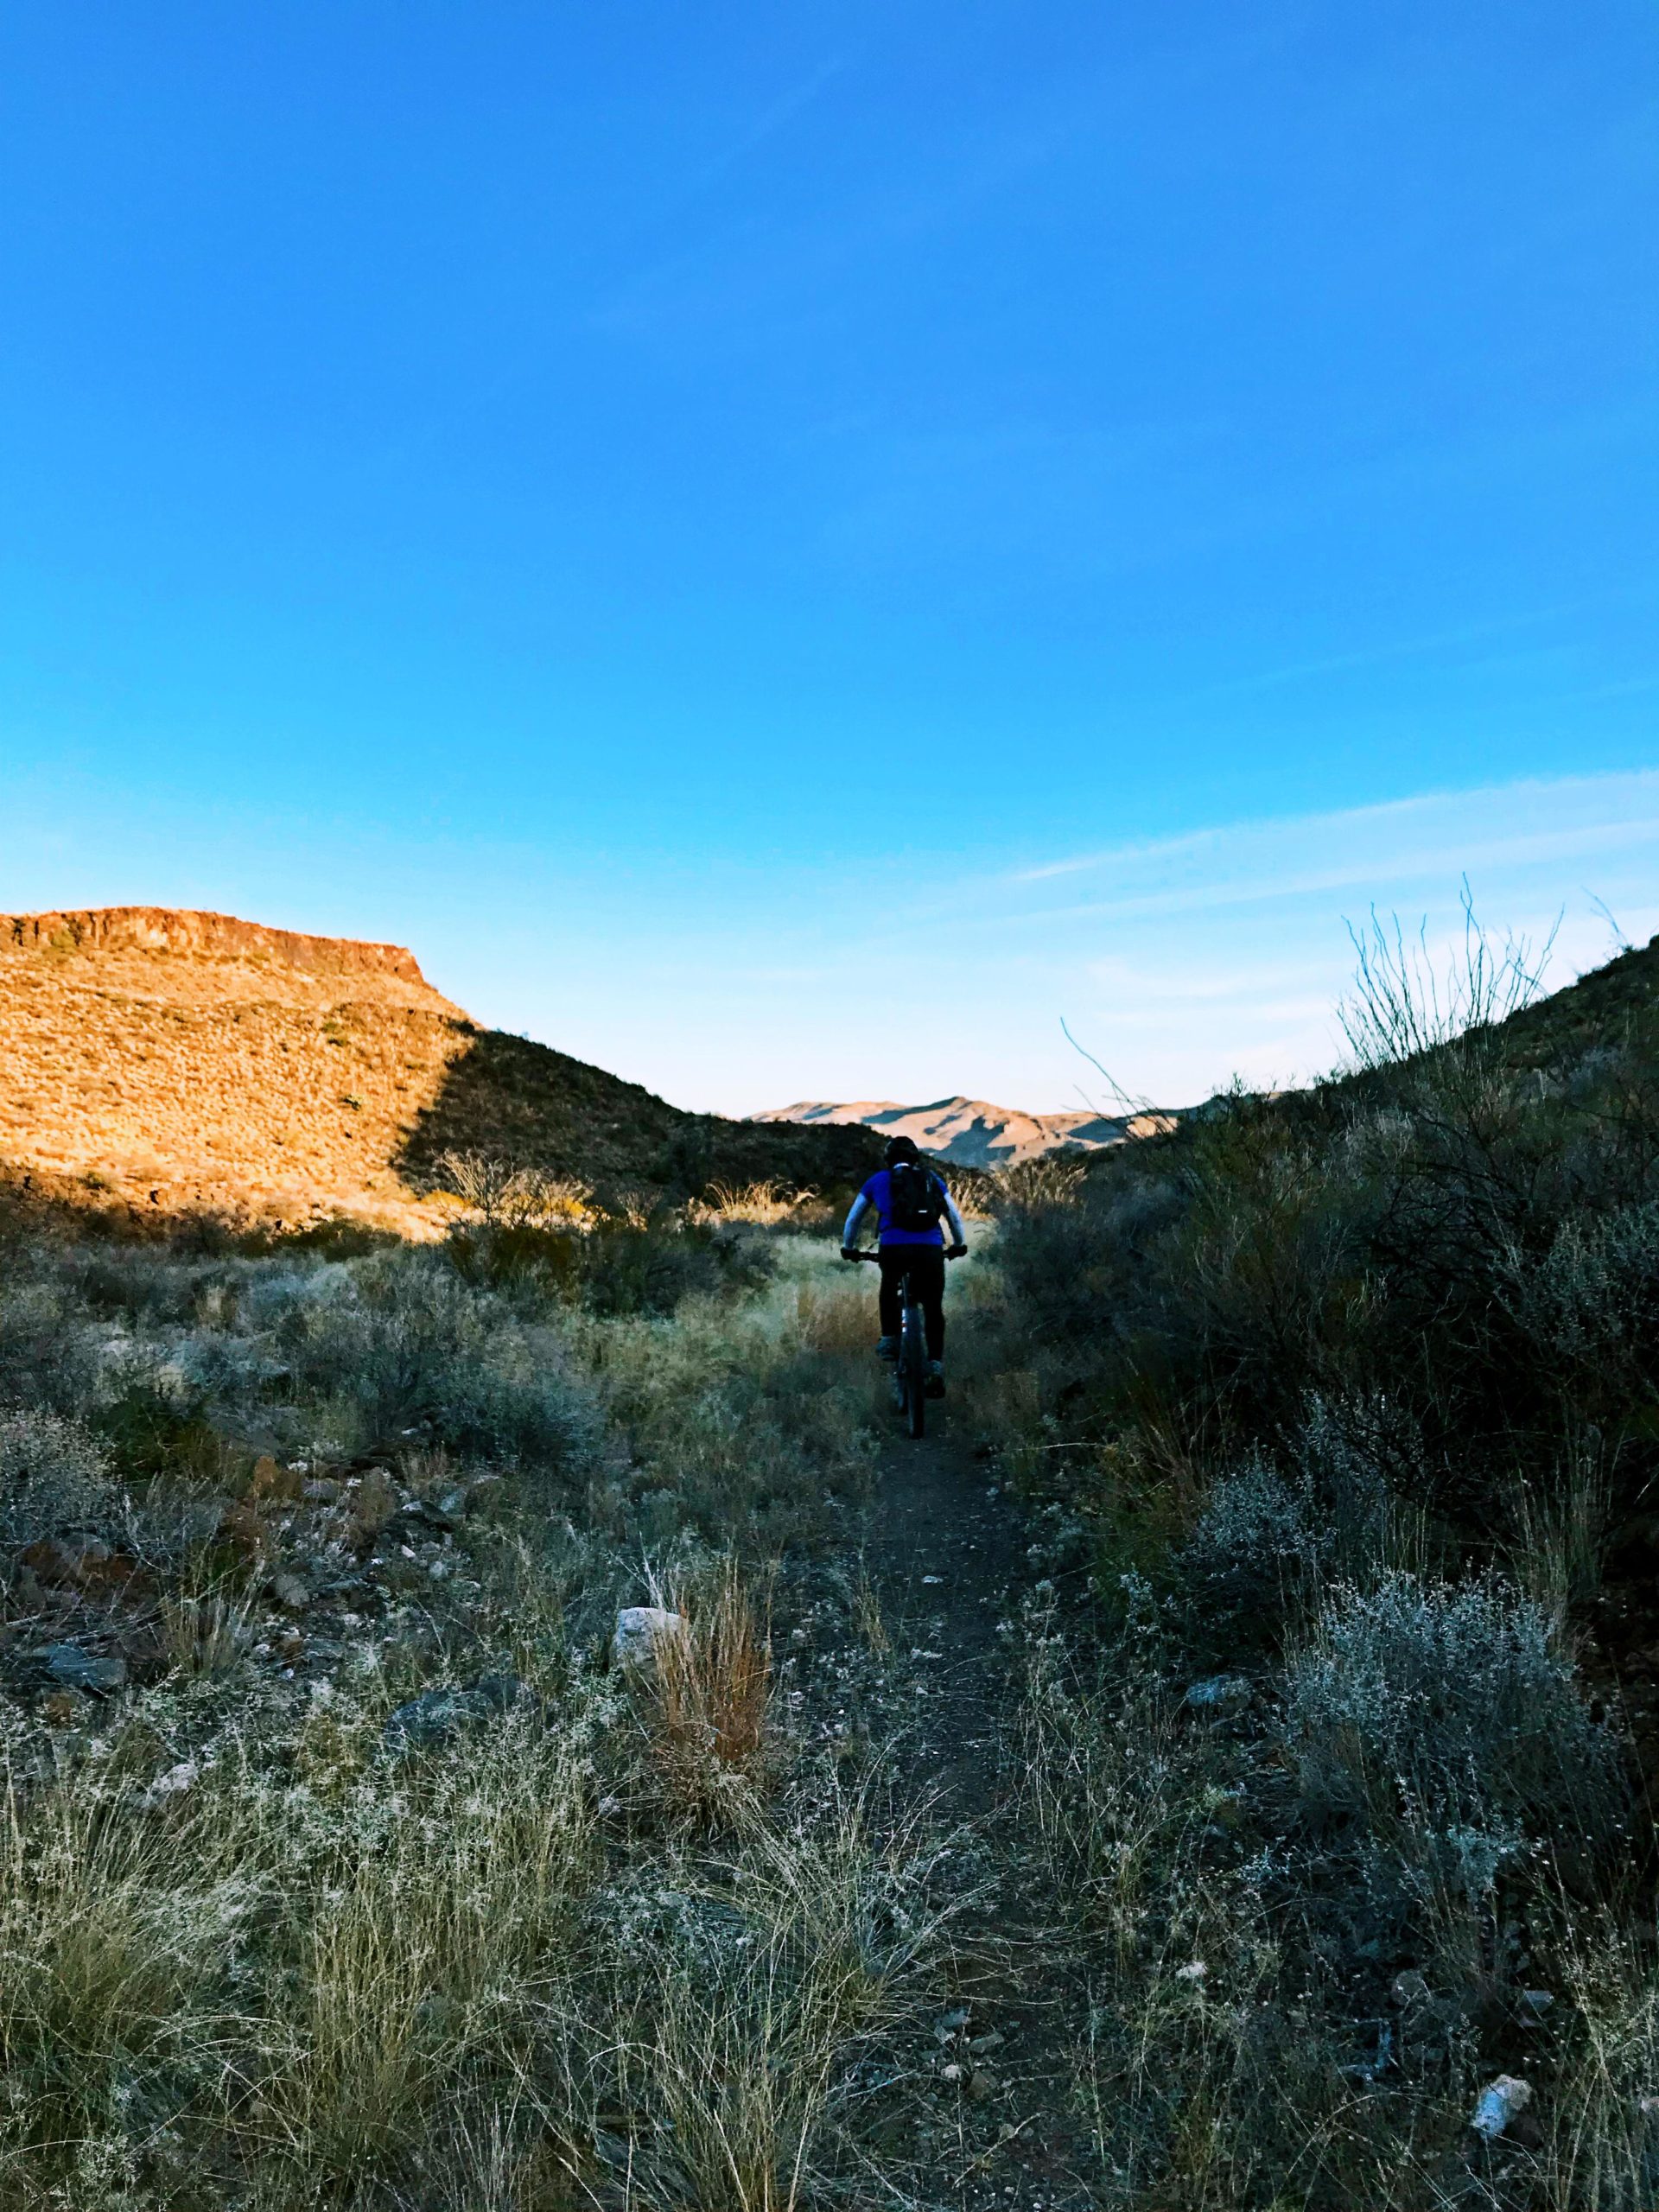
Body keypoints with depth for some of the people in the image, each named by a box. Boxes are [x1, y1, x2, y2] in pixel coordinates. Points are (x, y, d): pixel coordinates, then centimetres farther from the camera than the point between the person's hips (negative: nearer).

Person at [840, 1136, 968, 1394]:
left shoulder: (878, 1180, 19)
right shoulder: (931, 1178, 21)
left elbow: (853, 1219, 27)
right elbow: (954, 1216, 28)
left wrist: (848, 1248, 41)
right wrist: (959, 1245, 43)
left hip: (893, 1248, 0)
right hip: (931, 1250, 0)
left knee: (889, 1289, 31)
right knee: (933, 1309, 12)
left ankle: (889, 1340, 24)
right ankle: (936, 1367, 1)